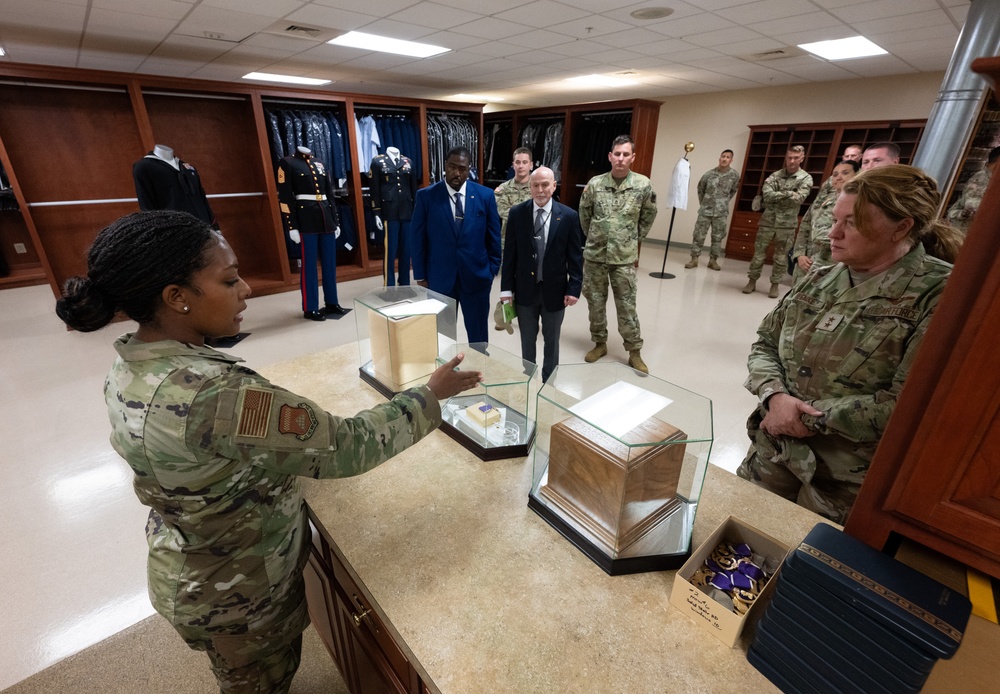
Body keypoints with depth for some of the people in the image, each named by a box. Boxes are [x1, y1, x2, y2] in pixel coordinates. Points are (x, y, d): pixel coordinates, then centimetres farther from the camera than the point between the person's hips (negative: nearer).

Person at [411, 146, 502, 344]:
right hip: (439, 278, 0)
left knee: (478, 335, 14)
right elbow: (417, 238, 0)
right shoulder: (426, 196, -3)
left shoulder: (485, 195, -1)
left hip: (477, 277, 1)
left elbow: (494, 237, 5)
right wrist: (420, 276, -1)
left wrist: (493, 270, 3)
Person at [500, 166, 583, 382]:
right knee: (527, 340, 17)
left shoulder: (569, 216, -7)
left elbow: (575, 256, -3)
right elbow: (509, 253, -2)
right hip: (525, 289, 1)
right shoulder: (516, 213, -5)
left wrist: (574, 288, -8)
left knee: (551, 341, 16)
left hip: (555, 290, 0)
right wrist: (506, 288, -4)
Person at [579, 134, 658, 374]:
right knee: (595, 301, 10)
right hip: (594, 254, 2)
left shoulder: (643, 185, -6)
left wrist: (634, 239, 11)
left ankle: (635, 352, 16)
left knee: (627, 306, 3)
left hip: (624, 257, -2)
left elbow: (648, 216, 9)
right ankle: (600, 343, 29)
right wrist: (593, 237, 13)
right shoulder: (595, 184, -4)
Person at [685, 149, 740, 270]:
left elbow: (733, 191, 12)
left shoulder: (735, 176, -3)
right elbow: (700, 188, 11)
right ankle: (694, 258, 7)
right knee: (699, 235, -1)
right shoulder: (709, 174, -4)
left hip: (721, 213, 1)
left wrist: (725, 202, 12)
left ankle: (713, 260, 13)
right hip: (705, 210, -1)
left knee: (717, 237, 4)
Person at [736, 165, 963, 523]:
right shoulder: (819, 280, 2)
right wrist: (775, 396, -16)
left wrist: (808, 417, -19)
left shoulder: (940, 294, -14)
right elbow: (764, 344, 3)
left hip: (848, 480, -4)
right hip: (773, 451, 5)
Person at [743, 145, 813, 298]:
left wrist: (776, 196, -12)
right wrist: (788, 194, -16)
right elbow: (766, 195, -12)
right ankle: (752, 281, 15)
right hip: (767, 221, 1)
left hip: (787, 224, 0)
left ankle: (775, 285, 15)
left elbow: (799, 199, -13)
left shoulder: (806, 178, 1)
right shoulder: (775, 175, 3)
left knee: (781, 257, 6)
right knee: (759, 253, 4)